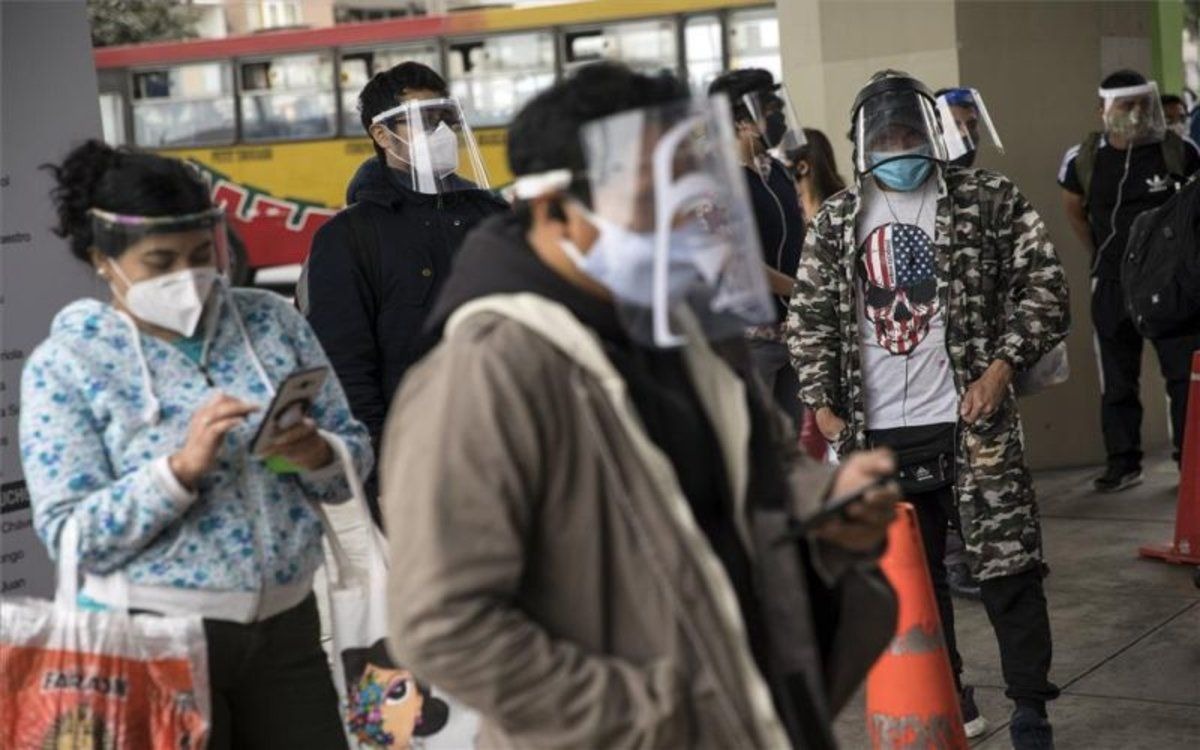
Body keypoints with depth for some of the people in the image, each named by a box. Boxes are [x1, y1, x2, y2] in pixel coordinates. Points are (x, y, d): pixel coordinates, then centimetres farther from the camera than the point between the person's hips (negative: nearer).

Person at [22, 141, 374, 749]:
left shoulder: (271, 321, 3)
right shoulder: (64, 364, -5)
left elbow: (355, 452, 7)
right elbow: (70, 533, -11)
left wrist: (315, 455, -15)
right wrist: (182, 467, -23)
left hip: (286, 625, 3)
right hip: (155, 639, -3)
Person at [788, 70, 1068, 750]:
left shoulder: (989, 201, 0)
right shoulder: (836, 221, 9)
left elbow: (1045, 289, 0)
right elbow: (810, 318, 12)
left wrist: (1004, 364, -12)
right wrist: (821, 398, 2)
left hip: (970, 421, -3)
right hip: (878, 432, 3)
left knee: (1007, 566, -2)